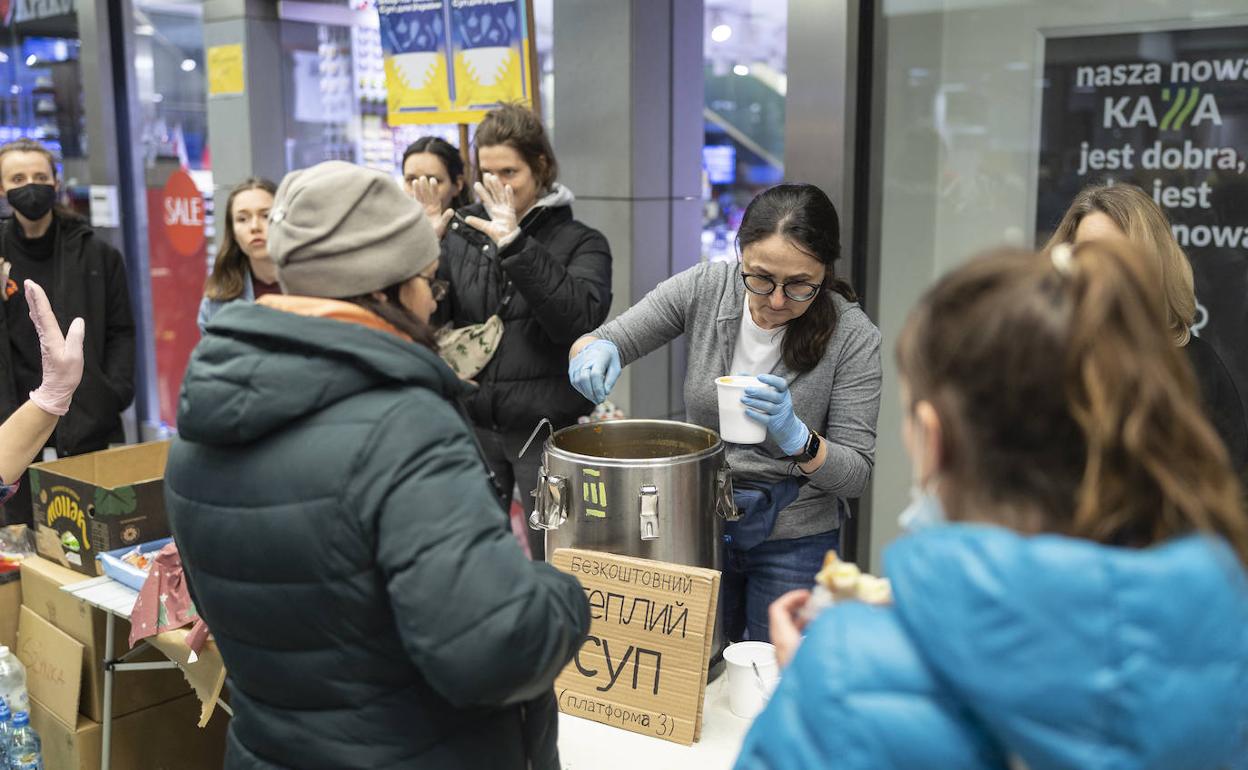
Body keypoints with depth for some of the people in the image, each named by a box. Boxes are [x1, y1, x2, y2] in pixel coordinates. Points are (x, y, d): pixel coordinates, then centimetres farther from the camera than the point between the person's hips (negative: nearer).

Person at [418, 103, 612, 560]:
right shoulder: (462, 234, 6)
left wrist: (516, 245, -24)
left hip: (547, 427, -3)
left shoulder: (580, 242, -2)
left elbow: (581, 320, -20)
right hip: (474, 425, 3)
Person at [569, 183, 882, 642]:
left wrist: (795, 436, -34)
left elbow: (856, 475, -15)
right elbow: (605, 341, -5)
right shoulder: (705, 288, -12)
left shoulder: (852, 336, -18)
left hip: (793, 544, -2)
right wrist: (594, 351, -28)